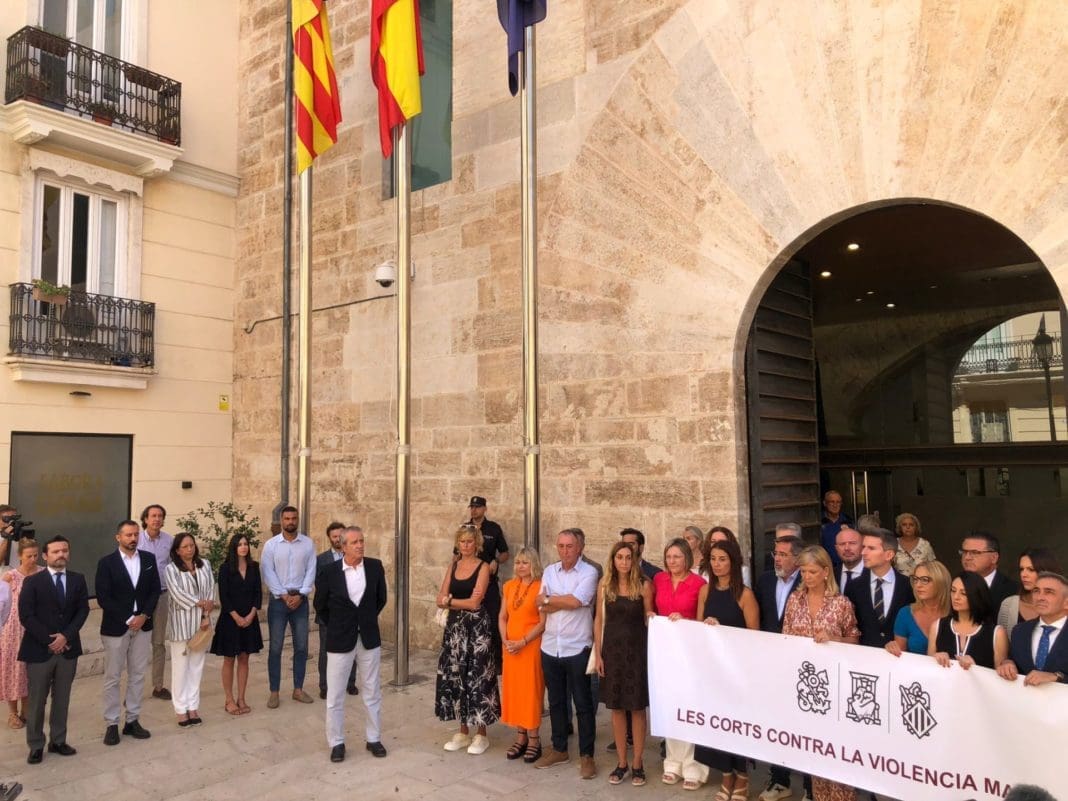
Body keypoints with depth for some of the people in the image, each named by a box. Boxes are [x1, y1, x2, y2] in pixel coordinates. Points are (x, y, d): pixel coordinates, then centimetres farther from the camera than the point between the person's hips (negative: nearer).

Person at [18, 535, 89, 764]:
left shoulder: (78, 579, 5)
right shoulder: (32, 582, -4)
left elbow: (83, 611, 1)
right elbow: (26, 616, -9)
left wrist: (66, 636, -12)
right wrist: (49, 640, -14)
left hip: (68, 649, 3)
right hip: (39, 649, -3)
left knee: (62, 699, 11)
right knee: (36, 701, 6)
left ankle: (58, 741, 22)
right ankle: (36, 746, 19)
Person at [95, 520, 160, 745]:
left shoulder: (149, 559, 4)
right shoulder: (106, 562, -7)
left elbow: (155, 590, 4)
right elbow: (103, 597, -11)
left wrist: (144, 616, -10)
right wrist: (128, 619, -14)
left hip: (143, 625, 3)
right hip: (115, 627, -3)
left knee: (138, 675, 9)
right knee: (112, 677, 4)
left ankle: (132, 720, 18)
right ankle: (111, 724, 14)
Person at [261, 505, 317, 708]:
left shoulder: (308, 543, 1)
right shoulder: (271, 544, -2)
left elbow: (311, 571, -1)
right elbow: (268, 573, -6)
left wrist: (300, 595, -11)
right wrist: (284, 596, -12)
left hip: (300, 599, 2)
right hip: (278, 599, -2)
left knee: (301, 646, 6)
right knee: (275, 647, 2)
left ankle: (298, 689, 18)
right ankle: (274, 692, 11)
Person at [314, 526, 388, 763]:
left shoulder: (375, 567, -6)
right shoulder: (329, 572, -11)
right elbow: (320, 606, 4)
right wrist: (336, 627, 9)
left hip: (369, 639, 2)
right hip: (339, 641, -2)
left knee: (372, 692, 11)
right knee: (335, 695, 7)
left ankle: (373, 738, 25)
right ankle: (336, 742, 22)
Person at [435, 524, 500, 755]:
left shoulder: (483, 567, -8)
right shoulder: (453, 565, 8)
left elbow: (474, 603, -15)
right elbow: (440, 600, 2)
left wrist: (450, 600, -5)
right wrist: (464, 603, -12)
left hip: (477, 627, -5)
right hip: (455, 626, 5)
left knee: (477, 677, 0)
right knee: (455, 676, 8)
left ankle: (481, 735, 13)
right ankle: (463, 732, 22)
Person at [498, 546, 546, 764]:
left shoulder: (540, 587, -10)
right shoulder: (509, 586, 8)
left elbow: (543, 622, -12)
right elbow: (502, 617, 10)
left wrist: (523, 642, -17)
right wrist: (505, 640, -4)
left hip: (531, 646, -6)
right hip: (510, 647, 6)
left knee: (530, 691, -1)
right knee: (512, 690, 9)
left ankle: (534, 740, 10)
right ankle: (520, 737, 21)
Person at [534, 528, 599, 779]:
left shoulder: (589, 572, -9)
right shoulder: (549, 571, 5)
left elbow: (576, 601, -23)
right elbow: (542, 607, -3)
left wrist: (549, 599, -8)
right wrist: (567, 600, -15)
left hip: (577, 649, -5)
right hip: (550, 647, 5)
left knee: (583, 704, 5)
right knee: (556, 701, 16)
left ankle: (586, 755, 16)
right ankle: (559, 749, 31)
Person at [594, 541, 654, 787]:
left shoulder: (644, 585, -4)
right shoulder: (604, 586, 2)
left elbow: (649, 618, 4)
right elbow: (599, 621, 4)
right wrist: (598, 654, 1)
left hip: (637, 649, -2)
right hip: (612, 649, 2)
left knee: (637, 708, 3)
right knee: (617, 708, 9)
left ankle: (637, 764, 16)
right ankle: (621, 763, 21)